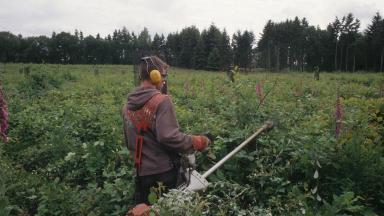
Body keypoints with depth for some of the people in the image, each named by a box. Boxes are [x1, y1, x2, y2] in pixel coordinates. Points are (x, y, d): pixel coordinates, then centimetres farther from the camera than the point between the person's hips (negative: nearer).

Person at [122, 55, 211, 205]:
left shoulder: (128, 106, 6)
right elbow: (168, 136, -26)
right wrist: (197, 142, -14)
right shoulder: (161, 101, -16)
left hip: (141, 172, 6)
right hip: (163, 171, -6)